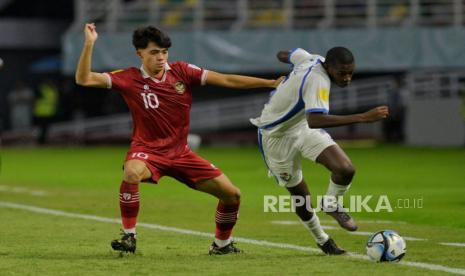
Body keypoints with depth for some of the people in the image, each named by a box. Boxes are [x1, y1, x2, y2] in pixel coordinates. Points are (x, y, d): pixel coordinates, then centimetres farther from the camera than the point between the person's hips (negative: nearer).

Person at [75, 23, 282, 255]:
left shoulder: (181, 71, -4)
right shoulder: (129, 79, -9)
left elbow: (226, 80, -5)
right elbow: (84, 79, -14)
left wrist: (271, 83, -9)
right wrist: (89, 44, -27)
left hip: (181, 153, 4)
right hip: (147, 151, -3)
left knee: (232, 194, -2)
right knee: (132, 173, -40)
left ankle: (221, 245, 24)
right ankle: (128, 237, -24)